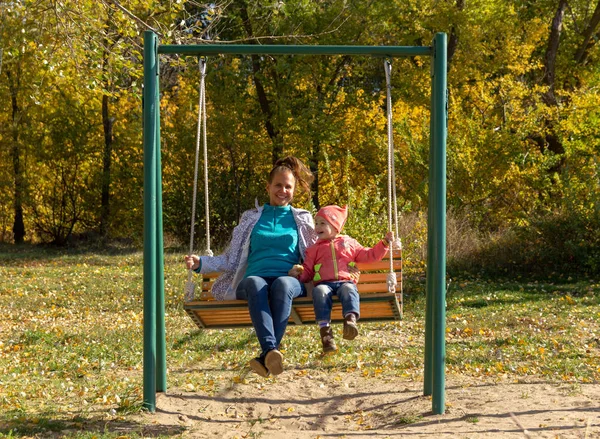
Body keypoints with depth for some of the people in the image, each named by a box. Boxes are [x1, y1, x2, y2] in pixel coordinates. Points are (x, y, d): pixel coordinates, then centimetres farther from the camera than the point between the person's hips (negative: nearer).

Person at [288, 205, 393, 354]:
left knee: (348, 290, -37)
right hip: (324, 283, 0)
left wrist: (385, 243, 20)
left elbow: (370, 255, 28)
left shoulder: (349, 243, 25)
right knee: (320, 292, -36)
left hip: (345, 281, 0)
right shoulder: (314, 249, 26)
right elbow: (307, 271, 23)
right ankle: (325, 329, -46)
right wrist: (298, 273, 1)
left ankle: (350, 320, -56)